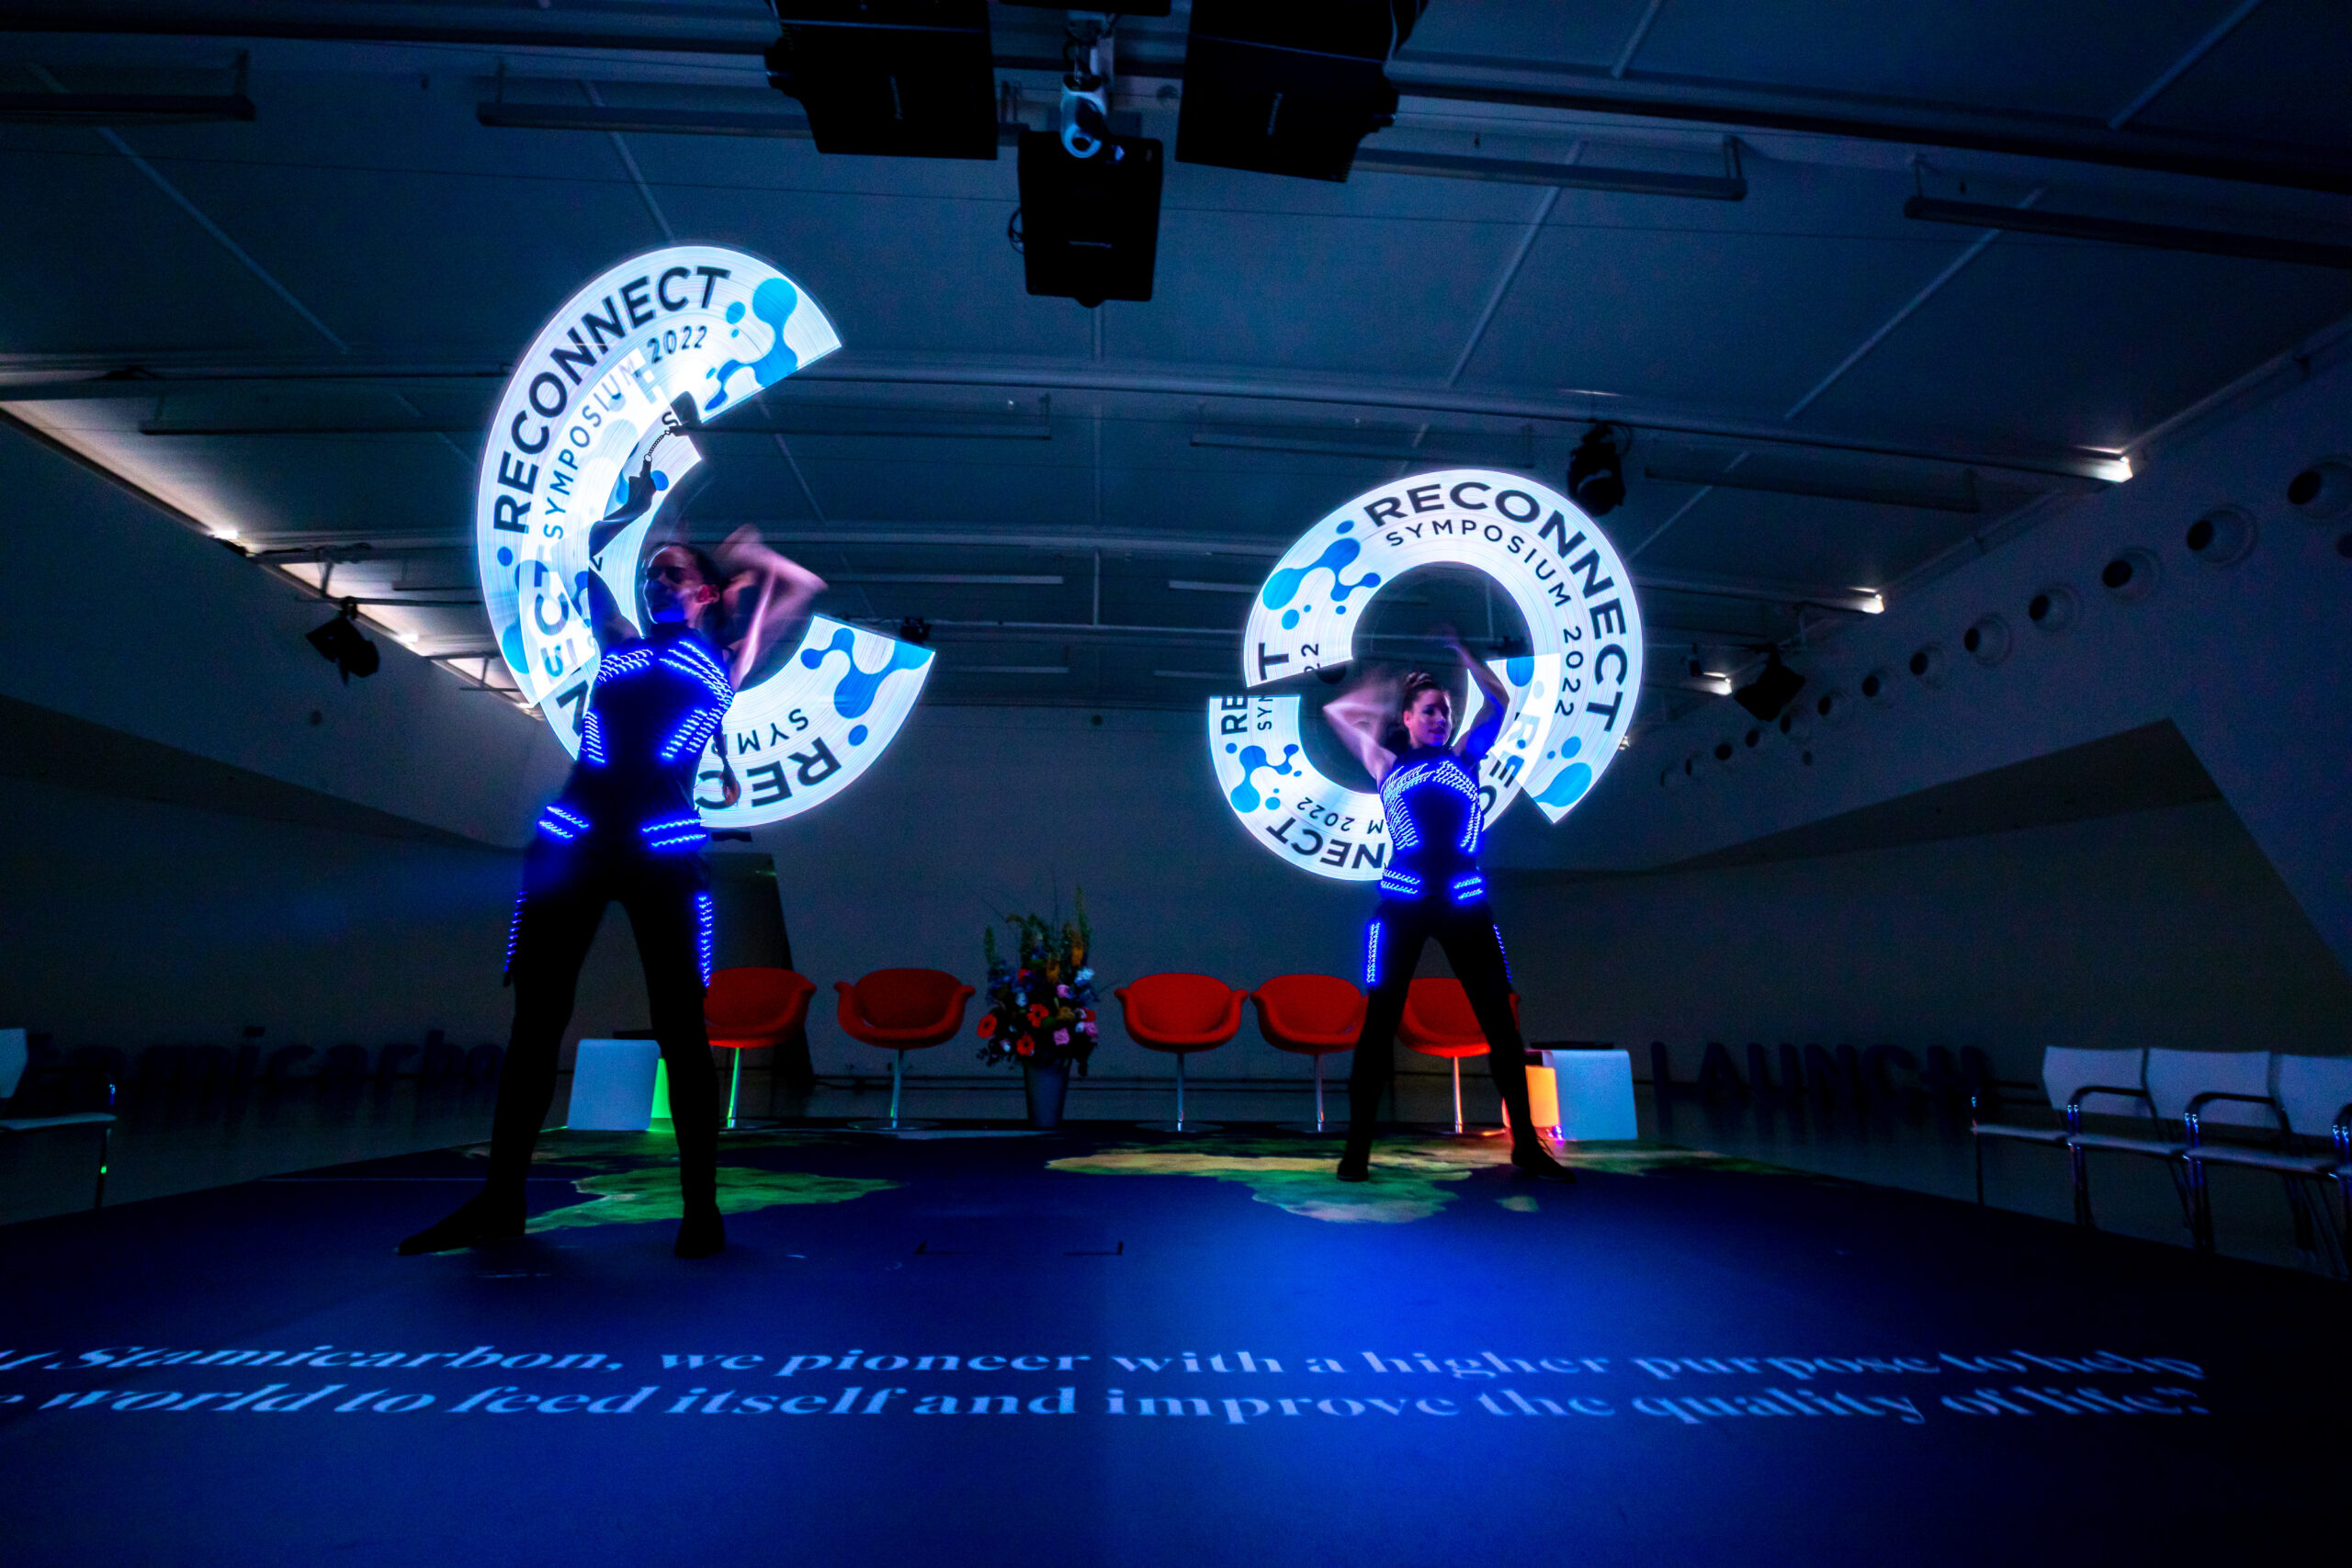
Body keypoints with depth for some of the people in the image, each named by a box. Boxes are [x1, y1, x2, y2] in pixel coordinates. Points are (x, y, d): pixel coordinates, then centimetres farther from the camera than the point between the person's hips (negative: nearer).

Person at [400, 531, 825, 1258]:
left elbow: (805, 586, 15)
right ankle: (499, 1199, 15)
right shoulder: (622, 645, 23)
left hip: (664, 849, -3)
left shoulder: (724, 661, 16)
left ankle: (701, 1205, 2)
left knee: (680, 1024, -5)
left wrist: (743, 555, 26)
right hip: (571, 840, 4)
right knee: (535, 1016, 4)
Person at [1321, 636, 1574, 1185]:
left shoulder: (1464, 759, 17)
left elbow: (1499, 700, 23)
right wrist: (1387, 687, 24)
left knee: (1500, 1021, 1)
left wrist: (1460, 651, 24)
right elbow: (1337, 709, 18)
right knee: (1380, 1021, -5)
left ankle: (1526, 1143, 12)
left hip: (1464, 903, 2)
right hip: (1403, 903, -2)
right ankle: (1357, 1147, 2)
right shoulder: (1388, 765, 13)